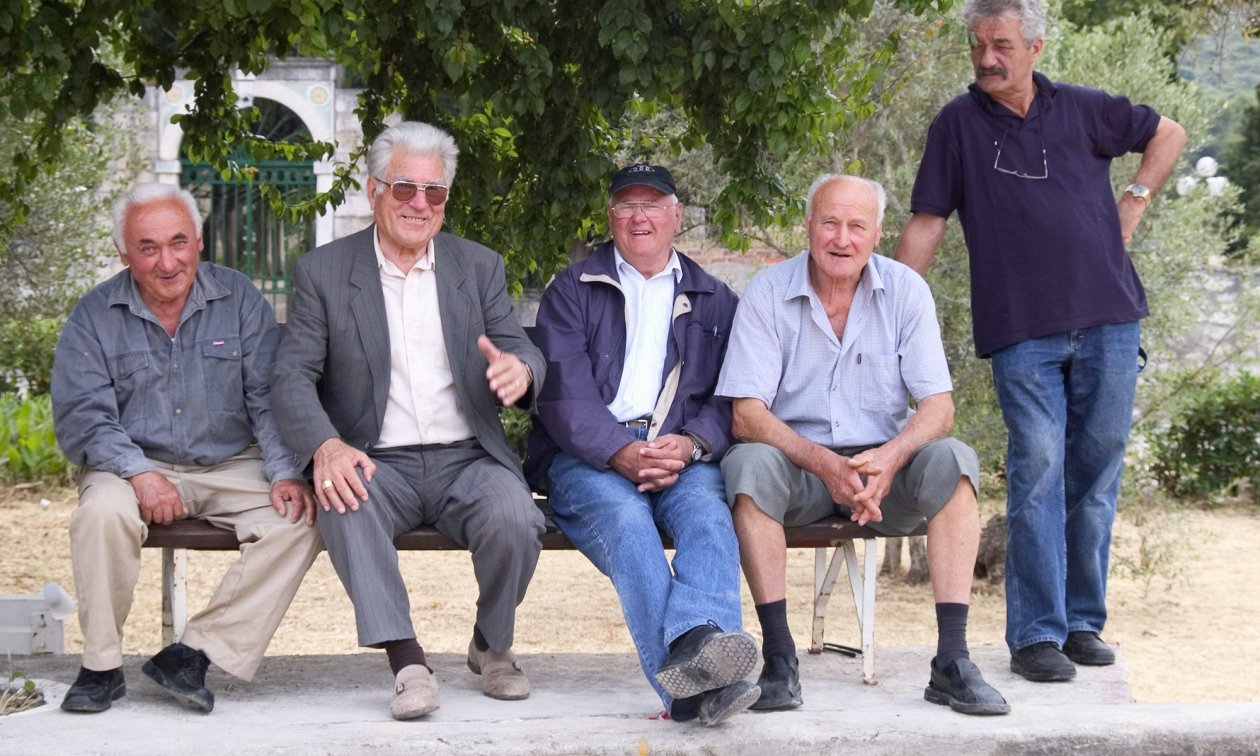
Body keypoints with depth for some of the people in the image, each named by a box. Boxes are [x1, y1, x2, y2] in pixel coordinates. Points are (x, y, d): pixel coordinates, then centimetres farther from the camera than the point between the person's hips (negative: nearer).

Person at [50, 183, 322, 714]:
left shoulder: (239, 300, 3)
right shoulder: (94, 317, 0)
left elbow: (270, 397, 0)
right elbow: (80, 416, -6)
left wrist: (286, 473, -17)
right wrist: (139, 473, -23)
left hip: (232, 466, 1)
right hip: (136, 465, -1)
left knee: (301, 519, -25)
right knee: (103, 512, -33)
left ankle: (194, 653, -24)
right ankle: (100, 666, -17)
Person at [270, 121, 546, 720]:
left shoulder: (479, 267, 13)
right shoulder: (322, 271, 6)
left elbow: (520, 352, 7)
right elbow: (292, 375, -3)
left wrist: (520, 369, -22)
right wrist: (325, 445, -25)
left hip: (466, 457, 1)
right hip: (377, 463, -1)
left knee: (515, 522, -29)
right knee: (345, 507, -35)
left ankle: (492, 646, 1)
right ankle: (406, 660, -31)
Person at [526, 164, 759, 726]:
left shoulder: (714, 300, 23)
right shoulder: (572, 291, 16)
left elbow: (731, 397, 11)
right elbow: (563, 393, 1)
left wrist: (689, 444, -12)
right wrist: (622, 452, -17)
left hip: (685, 456, 2)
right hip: (589, 457, -2)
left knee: (708, 511, -33)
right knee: (624, 519, -35)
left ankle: (697, 643, -59)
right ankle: (691, 686, -53)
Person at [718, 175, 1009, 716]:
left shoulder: (905, 291, -3)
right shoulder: (768, 294, -7)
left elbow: (939, 406, -8)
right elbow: (746, 414, -14)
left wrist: (891, 457, -31)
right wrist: (824, 463, -31)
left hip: (886, 465, 1)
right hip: (799, 466, -1)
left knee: (951, 459, -27)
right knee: (749, 463, -32)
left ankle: (951, 661, -30)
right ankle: (779, 659, -30)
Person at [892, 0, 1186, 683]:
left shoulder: (1082, 110, 8)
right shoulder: (958, 124, 4)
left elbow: (1168, 133, 23)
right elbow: (927, 223, 4)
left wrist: (1135, 200, 11)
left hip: (1107, 320, 2)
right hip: (1021, 332, -2)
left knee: (1096, 472, 5)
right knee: (1037, 470, -11)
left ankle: (1083, 622, 16)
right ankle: (1035, 635, -7)